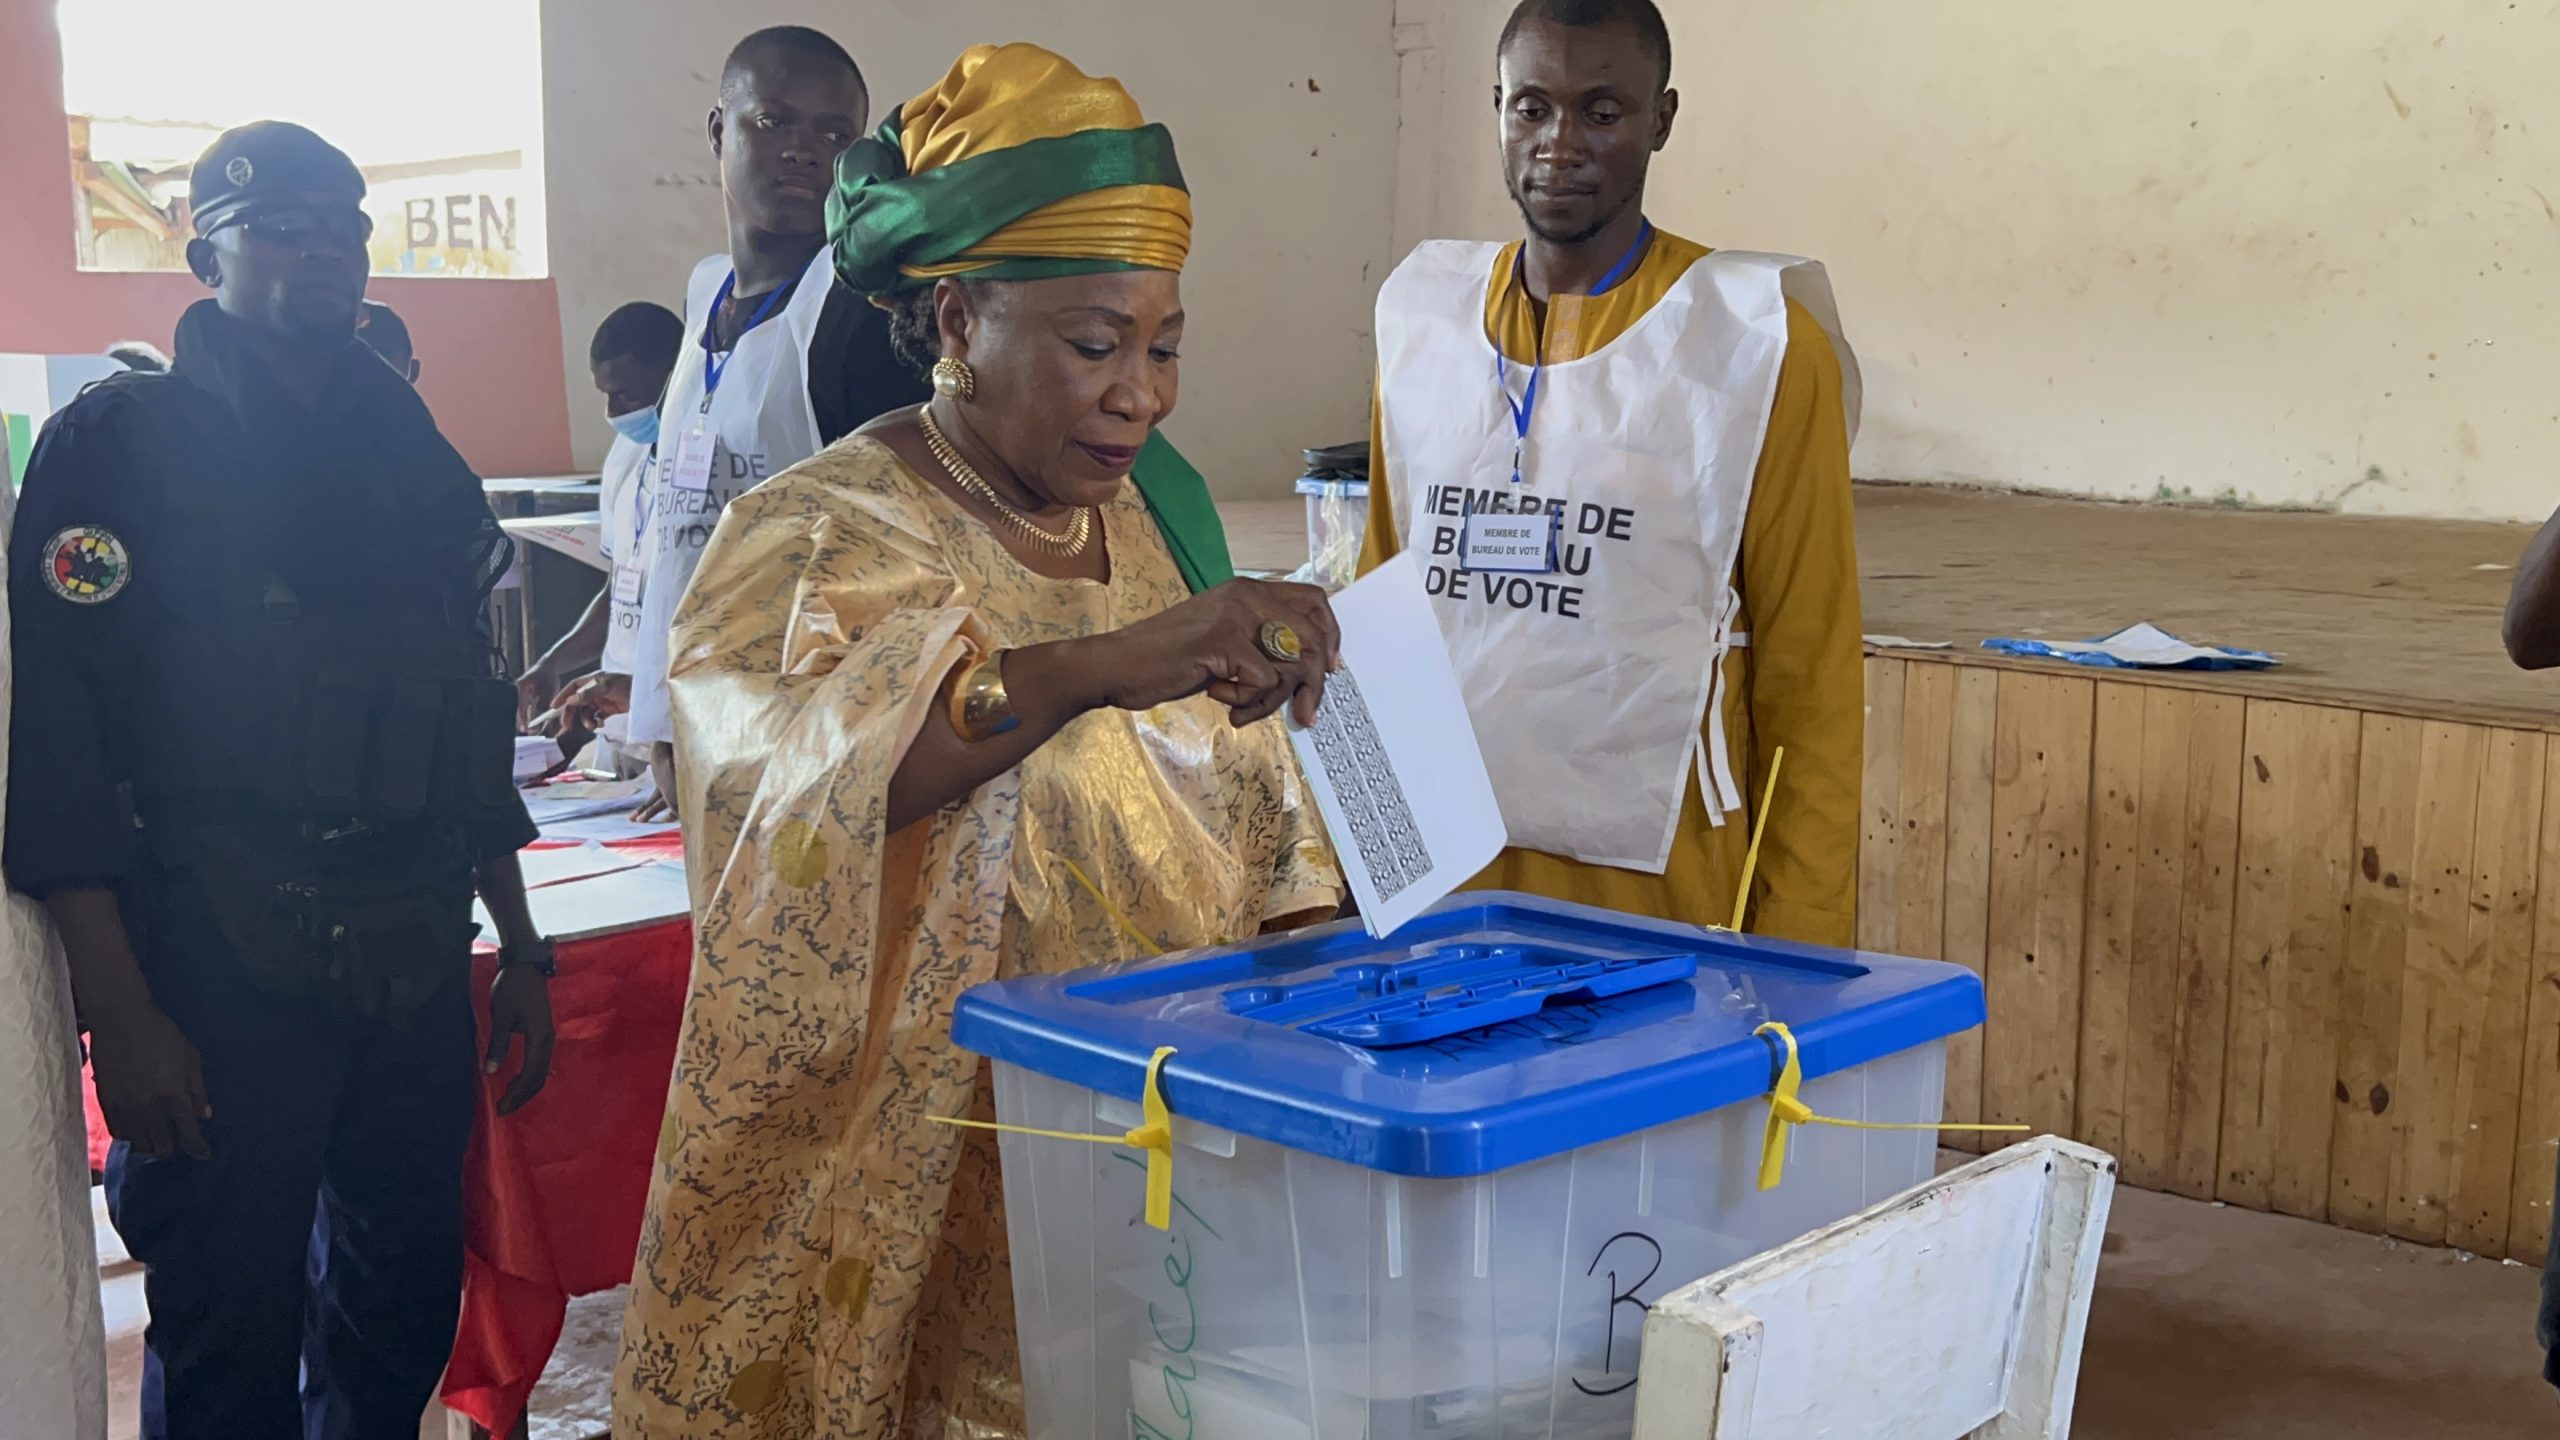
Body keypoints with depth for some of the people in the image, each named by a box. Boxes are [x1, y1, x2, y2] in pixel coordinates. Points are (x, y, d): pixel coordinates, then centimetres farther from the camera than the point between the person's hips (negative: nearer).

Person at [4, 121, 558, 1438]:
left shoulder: (410, 454, 13)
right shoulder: (119, 442, -4)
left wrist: (521, 949, 16)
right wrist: (120, 1014, -16)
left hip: (417, 968, 5)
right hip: (219, 973, -5)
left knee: (404, 1319, 13)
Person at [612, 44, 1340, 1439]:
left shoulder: (1148, 515, 8)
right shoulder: (822, 533, -12)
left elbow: (1241, 803, 17)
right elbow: (781, 751, -35)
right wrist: (1096, 667, -46)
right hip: (912, 1169, -5)